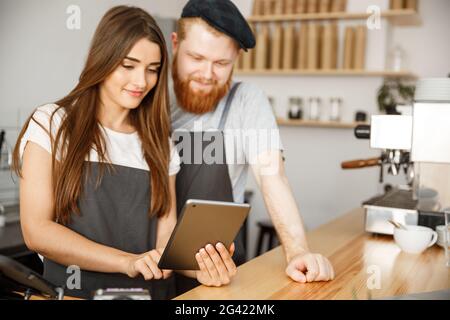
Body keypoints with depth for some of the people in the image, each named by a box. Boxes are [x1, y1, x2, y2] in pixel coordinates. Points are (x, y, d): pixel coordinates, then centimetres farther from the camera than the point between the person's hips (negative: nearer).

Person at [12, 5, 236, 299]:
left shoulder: (160, 144, 11)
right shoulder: (51, 124, 0)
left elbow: (166, 236, 3)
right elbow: (37, 231, -7)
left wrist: (200, 267, -17)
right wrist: (128, 261, -18)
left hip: (152, 290, 3)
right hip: (74, 290, -3)